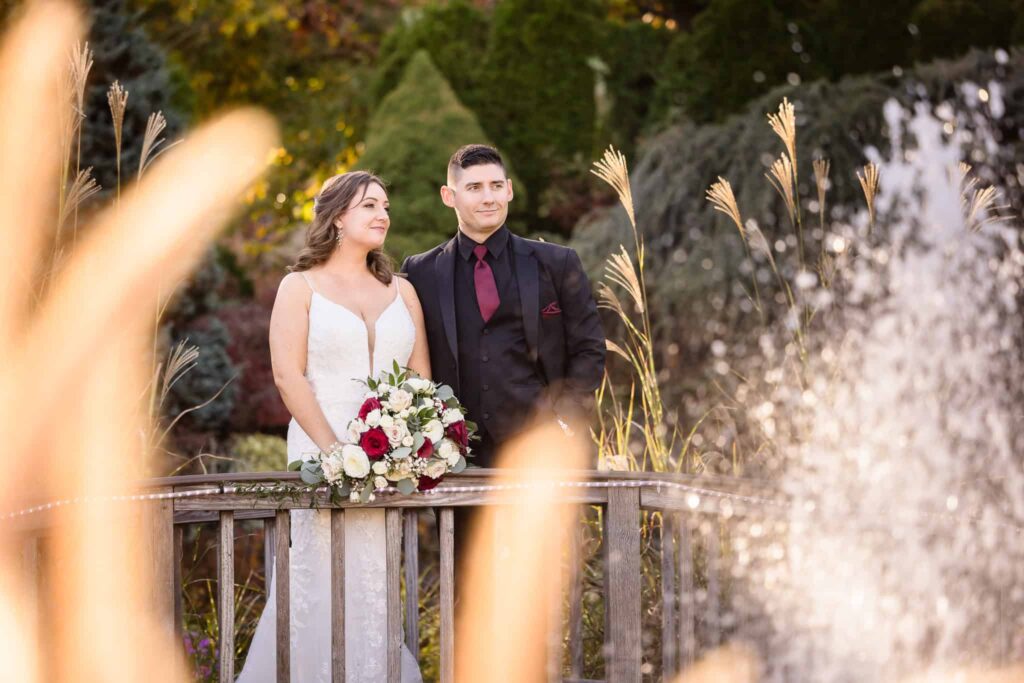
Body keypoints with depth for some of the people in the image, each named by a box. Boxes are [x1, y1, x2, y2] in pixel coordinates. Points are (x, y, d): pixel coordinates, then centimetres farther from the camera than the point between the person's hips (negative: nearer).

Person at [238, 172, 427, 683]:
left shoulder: (401, 291, 16)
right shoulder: (300, 287, 5)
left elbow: (421, 378, 11)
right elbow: (288, 377, -5)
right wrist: (336, 452, -15)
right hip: (323, 450, -3)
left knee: (380, 593, 0)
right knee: (326, 587, -9)